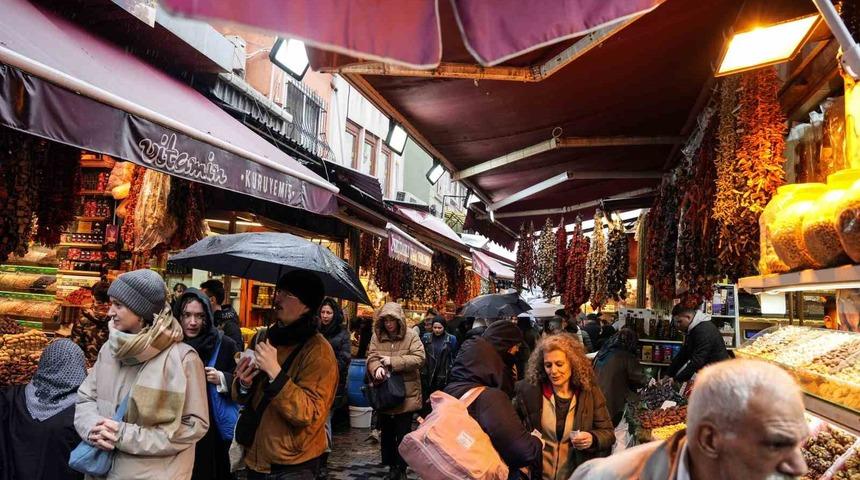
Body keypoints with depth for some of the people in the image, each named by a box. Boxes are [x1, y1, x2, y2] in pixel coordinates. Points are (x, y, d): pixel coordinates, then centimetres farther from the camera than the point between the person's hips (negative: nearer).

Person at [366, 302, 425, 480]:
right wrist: (377, 368, -29)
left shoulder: (411, 336, -8)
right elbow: (371, 357, -6)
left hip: (406, 394, -3)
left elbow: (419, 358, -17)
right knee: (386, 432, 16)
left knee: (403, 434, 7)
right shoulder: (377, 336, 2)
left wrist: (393, 361, -21)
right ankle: (391, 465, 31)